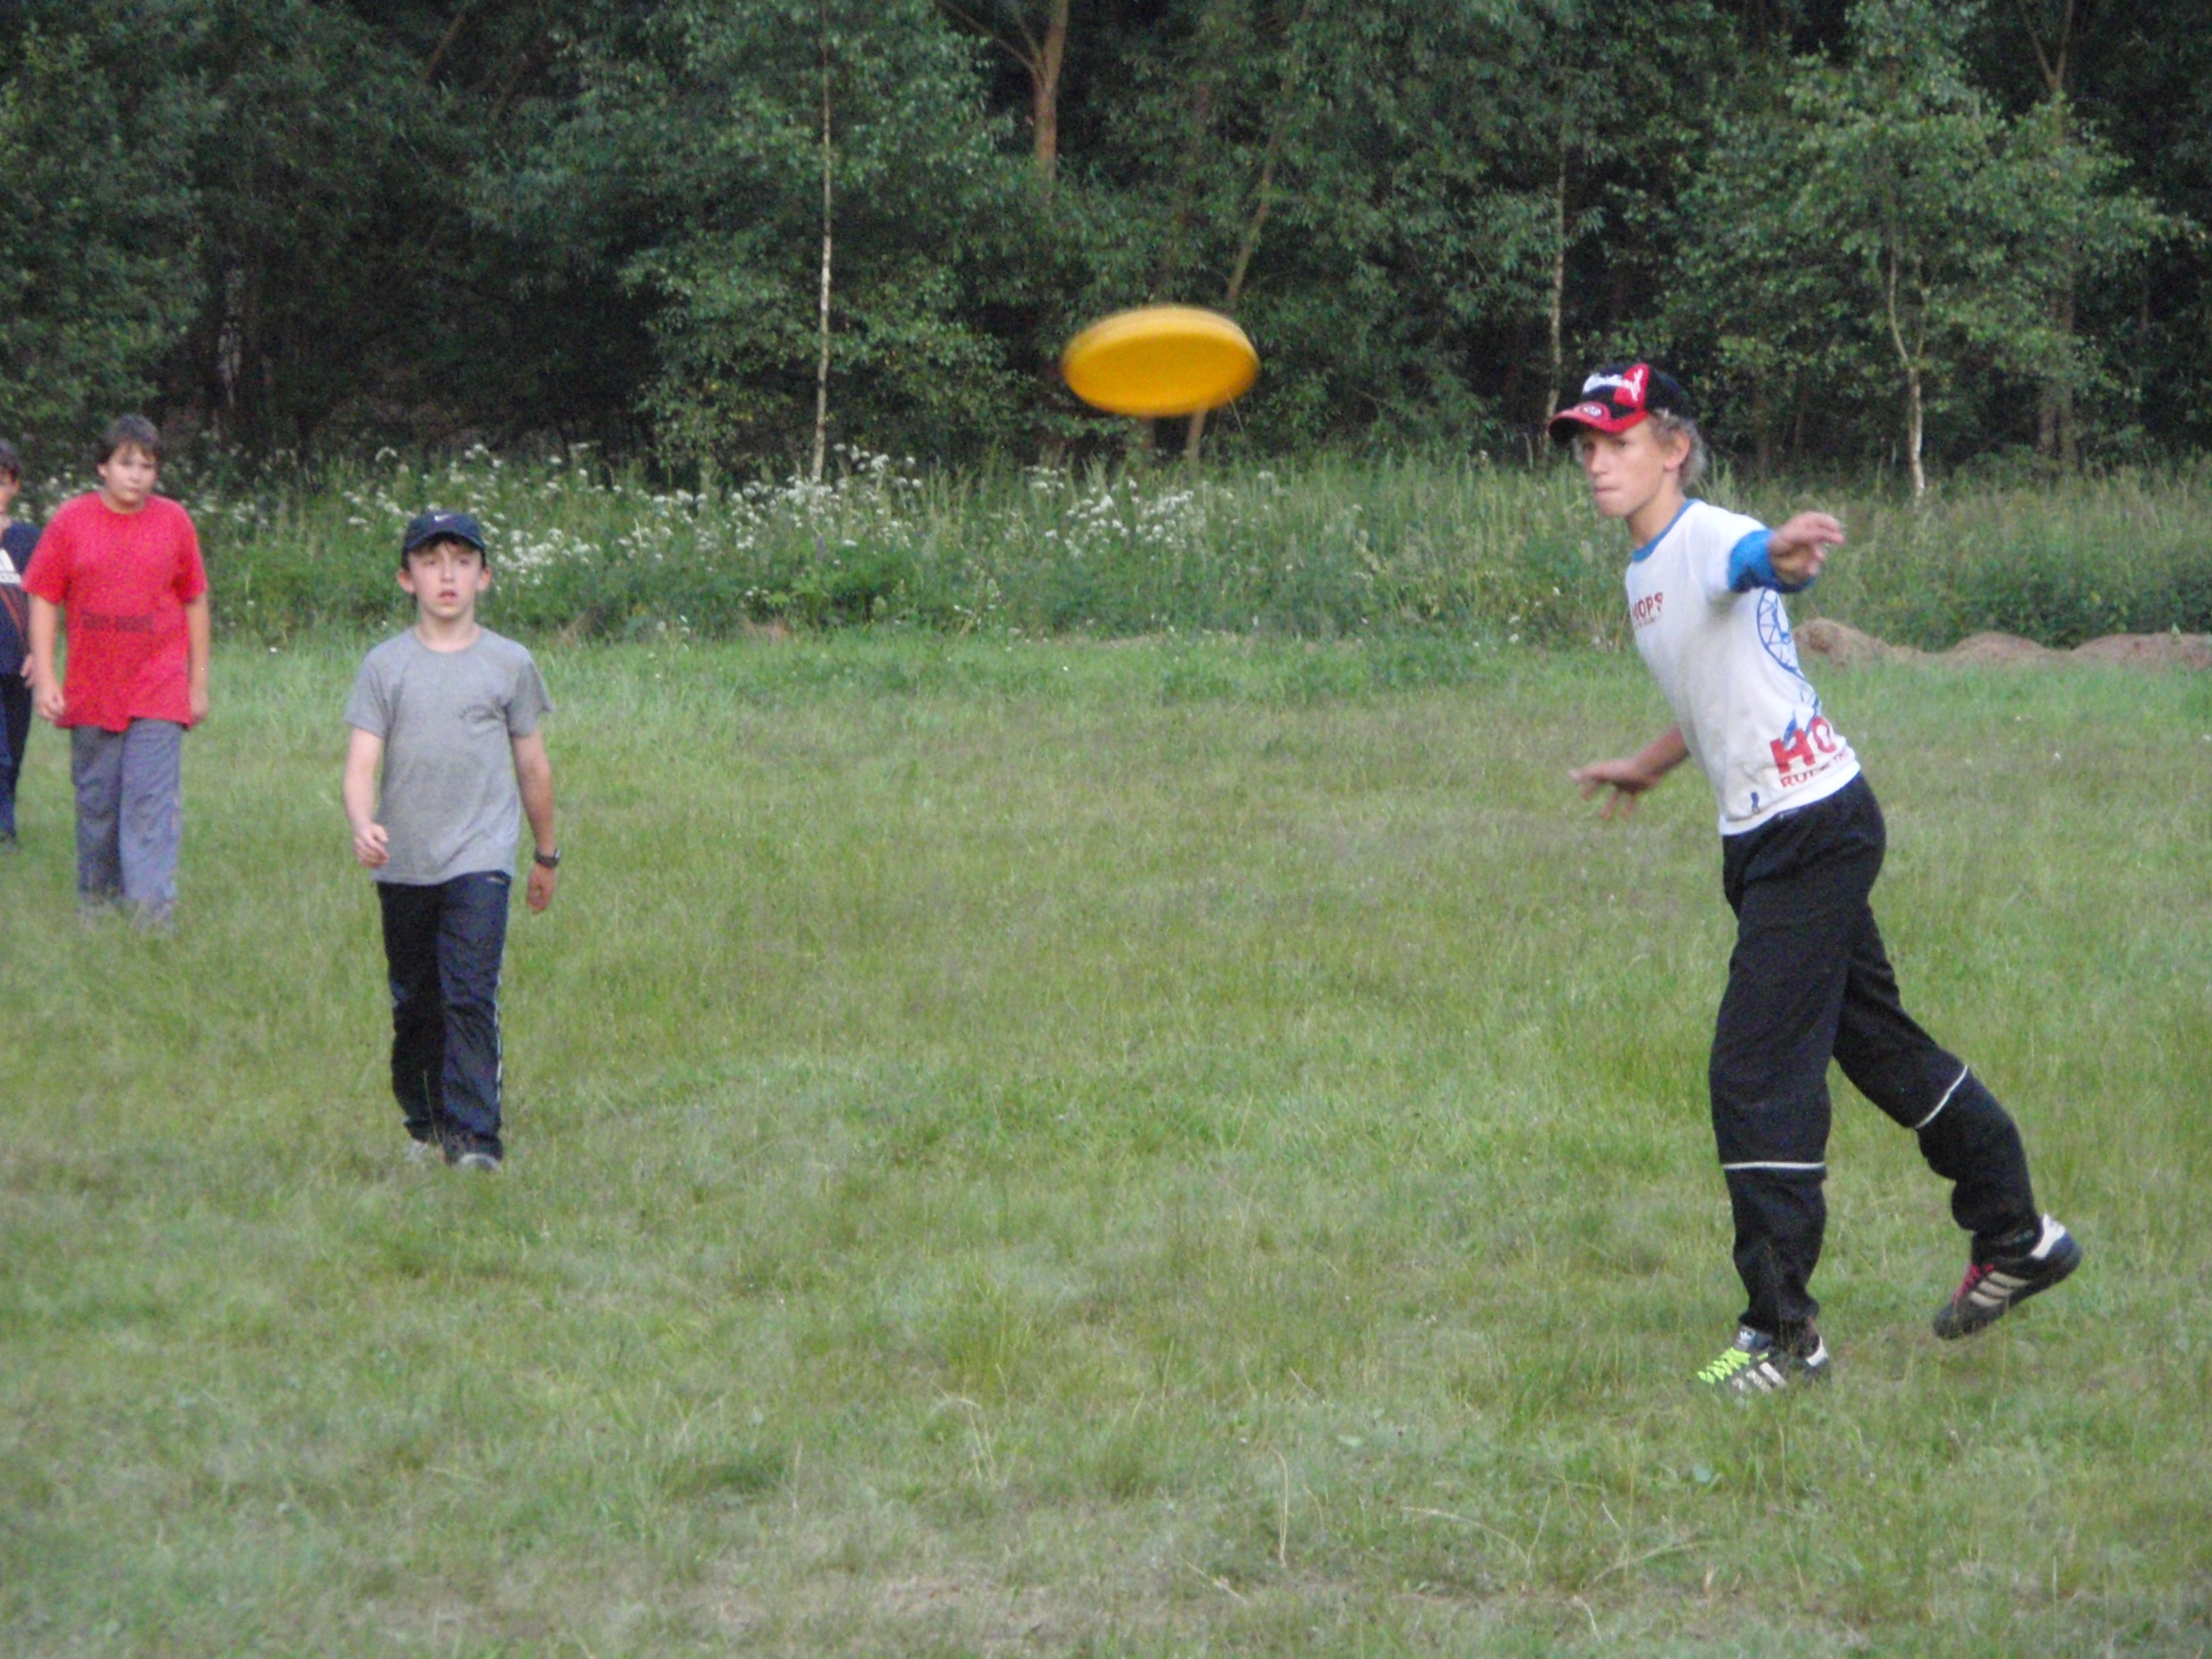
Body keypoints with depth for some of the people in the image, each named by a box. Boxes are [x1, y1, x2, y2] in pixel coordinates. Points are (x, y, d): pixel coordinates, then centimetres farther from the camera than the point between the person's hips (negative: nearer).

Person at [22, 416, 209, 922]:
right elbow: (44, 600, 3)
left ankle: (153, 906, -16)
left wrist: (199, 683, 10)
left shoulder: (174, 521, 2)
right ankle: (94, 895, 24)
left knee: (152, 799, -11)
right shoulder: (71, 520, 1)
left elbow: (195, 602, 10)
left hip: (158, 692, -1)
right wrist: (44, 678, -4)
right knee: (95, 799, 10)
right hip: (90, 691, 1)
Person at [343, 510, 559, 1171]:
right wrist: (362, 824, -24)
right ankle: (425, 1123, 27)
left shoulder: (509, 664, 5)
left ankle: (475, 1134, -14)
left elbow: (533, 765, 13)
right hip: (403, 863, 2)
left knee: (471, 994, -14)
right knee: (414, 1003, 11)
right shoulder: (386, 665, 4)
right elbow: (362, 760, -4)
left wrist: (546, 854, 19)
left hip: (480, 860, -2)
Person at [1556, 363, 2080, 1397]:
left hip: (1816, 826, -10)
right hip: (1760, 841, 10)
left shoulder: (1713, 540, -18)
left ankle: (1781, 1329, -7)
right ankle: (2016, 1239, 31)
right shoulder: (1646, 568, 11)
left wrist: (1787, 555, -68)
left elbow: (1756, 561, -44)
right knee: (1877, 1046, 18)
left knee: (1756, 1071, -12)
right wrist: (1647, 768, 41)